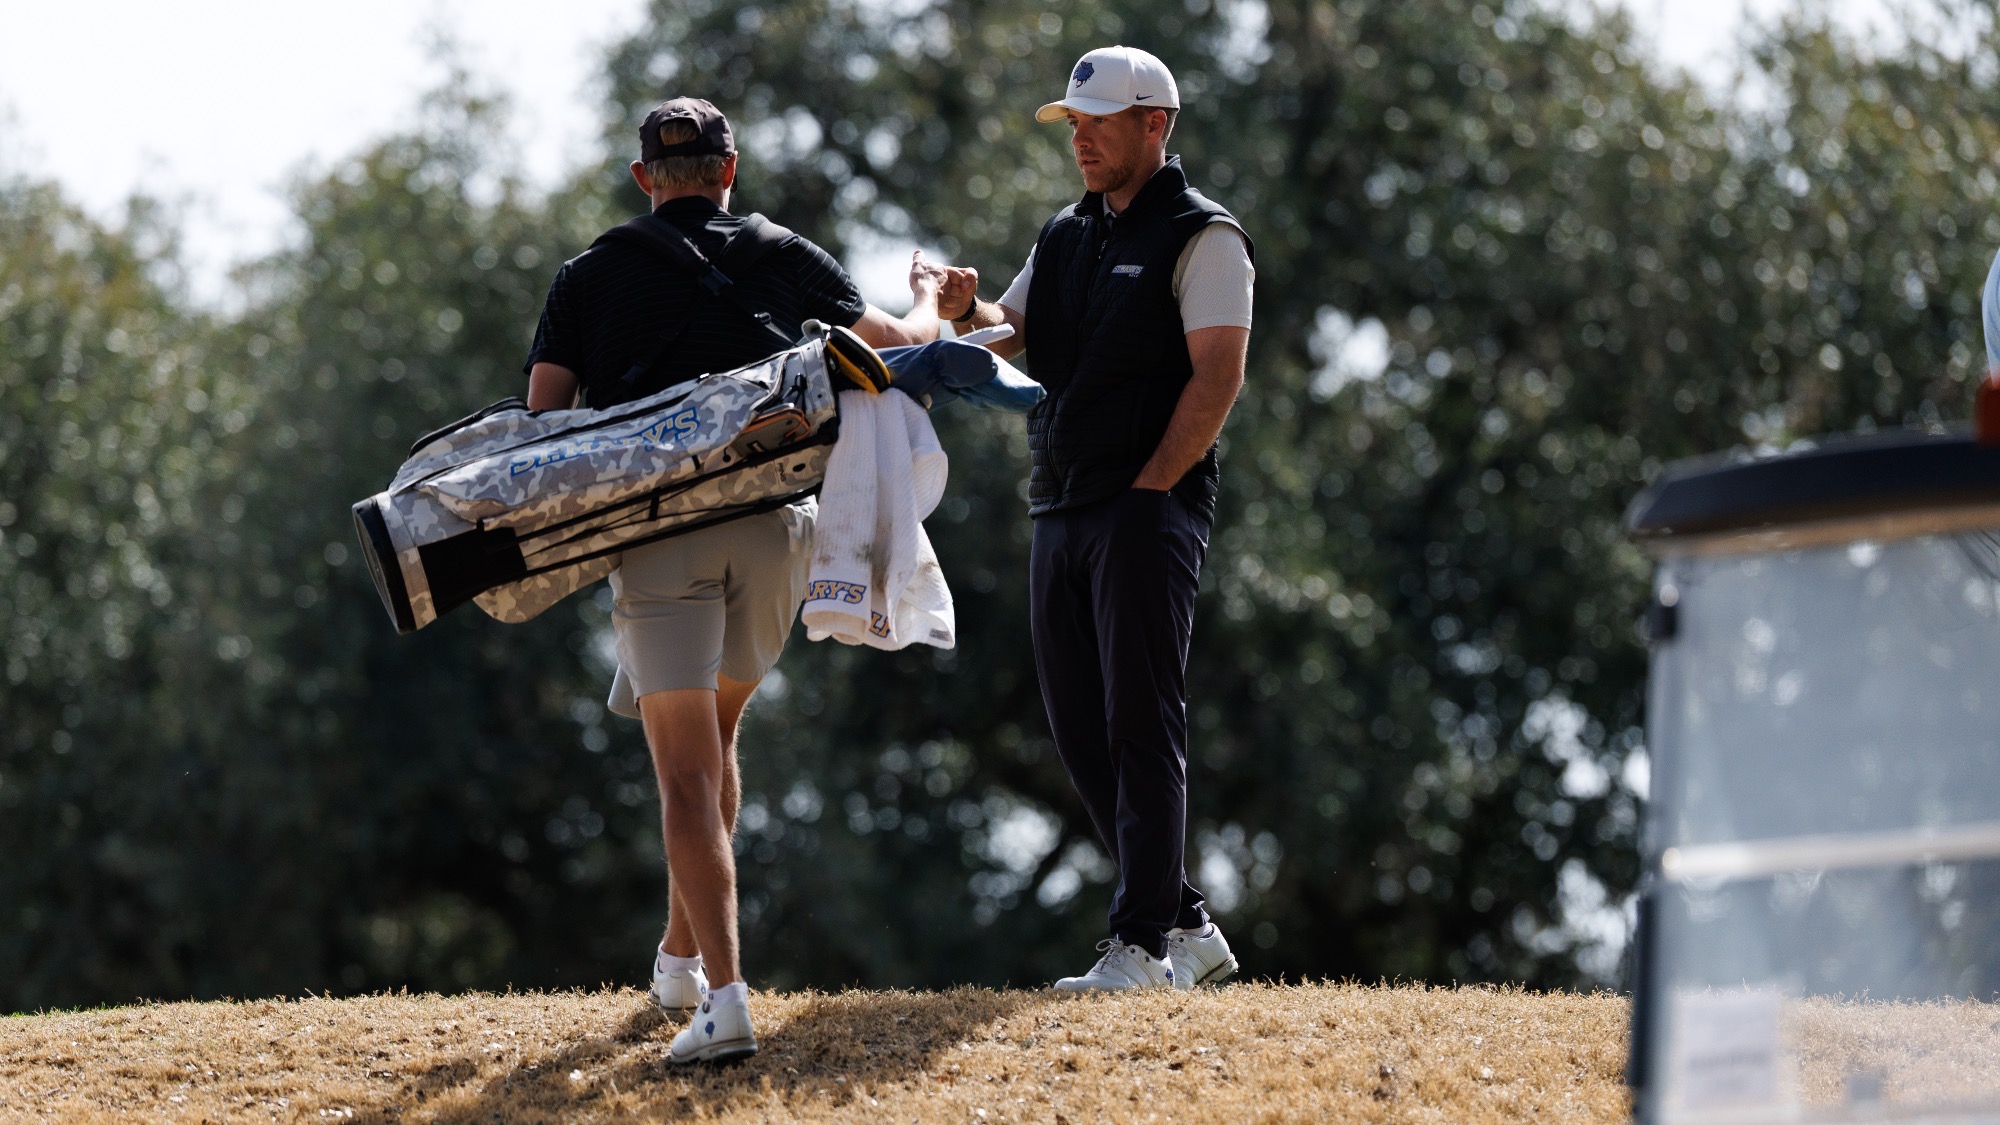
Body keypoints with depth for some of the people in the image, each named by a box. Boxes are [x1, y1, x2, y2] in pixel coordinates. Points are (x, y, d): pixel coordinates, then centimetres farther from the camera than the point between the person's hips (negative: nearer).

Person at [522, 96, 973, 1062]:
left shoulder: (590, 276, 11)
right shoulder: (786, 259, 14)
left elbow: (542, 414, 2)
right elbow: (901, 347, 20)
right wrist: (931, 299, 41)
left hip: (655, 533, -2)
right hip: (770, 523, 2)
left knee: (687, 774, -6)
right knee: (714, 734, 23)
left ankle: (724, 1001, -20)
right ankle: (681, 965, 30)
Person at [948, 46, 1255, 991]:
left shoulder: (1202, 239, -5)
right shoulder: (1065, 236, 19)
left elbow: (1218, 376, -12)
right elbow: (1006, 336, 20)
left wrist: (1149, 489, -17)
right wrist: (965, 312, -4)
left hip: (1149, 514, -8)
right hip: (1060, 514, 8)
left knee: (1142, 727, -10)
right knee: (1081, 733, 7)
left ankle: (1142, 945, -11)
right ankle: (1186, 925, 15)